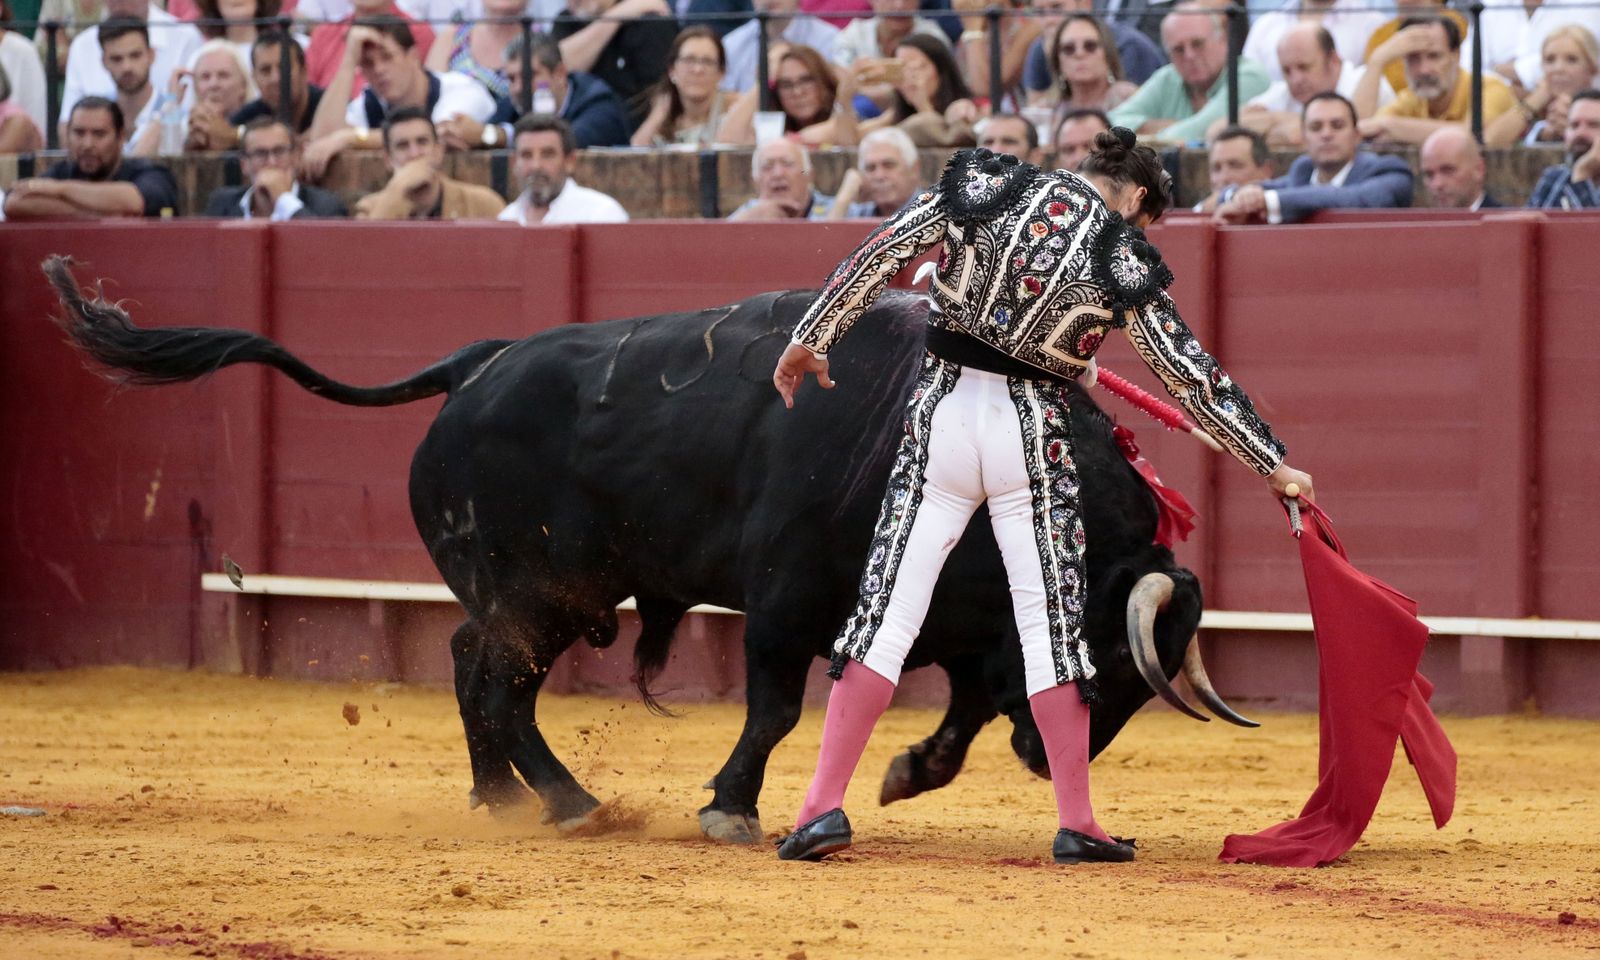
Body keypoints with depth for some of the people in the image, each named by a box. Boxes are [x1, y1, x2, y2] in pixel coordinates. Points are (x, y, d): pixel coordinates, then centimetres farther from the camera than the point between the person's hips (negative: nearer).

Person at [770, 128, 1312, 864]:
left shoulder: (987, 187, 3)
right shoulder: (1122, 259, -2)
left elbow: (880, 254, -1)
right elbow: (1191, 375, 0)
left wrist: (812, 335, 8)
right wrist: (1271, 464, 6)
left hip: (939, 415, 2)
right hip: (1031, 436, -2)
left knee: (888, 611, 2)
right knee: (1050, 622, 6)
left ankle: (824, 805, -4)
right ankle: (1076, 823, 7)